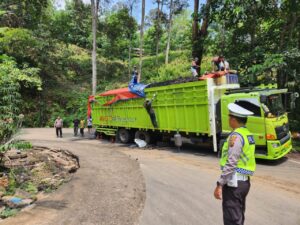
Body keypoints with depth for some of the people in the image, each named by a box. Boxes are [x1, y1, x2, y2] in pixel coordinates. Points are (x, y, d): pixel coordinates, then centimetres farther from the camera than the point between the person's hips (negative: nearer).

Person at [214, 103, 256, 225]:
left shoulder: (236, 136, -19)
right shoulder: (248, 134, 10)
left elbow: (231, 164, -24)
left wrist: (220, 184, -20)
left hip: (234, 182, -10)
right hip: (244, 181, 10)